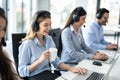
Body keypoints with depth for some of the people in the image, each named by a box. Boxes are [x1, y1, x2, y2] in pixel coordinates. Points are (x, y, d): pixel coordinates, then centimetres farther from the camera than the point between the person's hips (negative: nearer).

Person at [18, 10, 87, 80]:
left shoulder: (49, 39, 8)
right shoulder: (27, 44, -13)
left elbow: (56, 61, 8)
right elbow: (22, 72, -12)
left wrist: (71, 68, -9)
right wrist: (40, 60, -24)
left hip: (49, 73, 6)